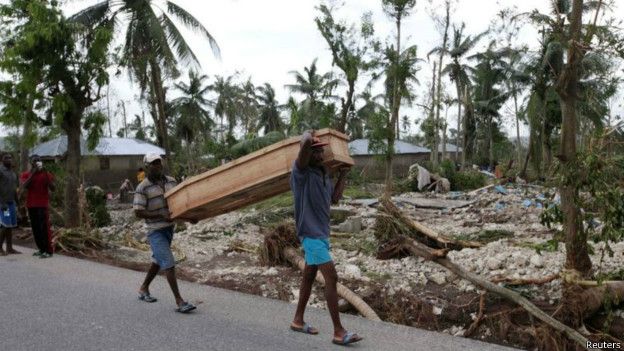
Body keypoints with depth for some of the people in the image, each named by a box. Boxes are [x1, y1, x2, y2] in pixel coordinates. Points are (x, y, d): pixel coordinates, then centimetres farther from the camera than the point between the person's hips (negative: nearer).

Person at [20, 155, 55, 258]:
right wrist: (32, 173, -14)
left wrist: (46, 173, -15)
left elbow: (52, 188, -8)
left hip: (43, 205, -3)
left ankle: (49, 250, -7)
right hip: (31, 205, 3)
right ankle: (41, 249, 16)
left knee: (44, 227, -8)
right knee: (35, 228, 7)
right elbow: (24, 187, -11)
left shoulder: (46, 174, 2)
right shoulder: (25, 175, 7)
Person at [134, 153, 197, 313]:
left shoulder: (171, 181, 6)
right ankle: (179, 301, -10)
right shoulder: (142, 188, -11)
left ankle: (143, 289, 40)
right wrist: (161, 215, -22)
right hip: (155, 230, -7)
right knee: (168, 263, -12)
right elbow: (138, 212, -15)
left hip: (169, 227, 7)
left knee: (158, 260, 20)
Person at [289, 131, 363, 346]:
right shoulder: (301, 172, -13)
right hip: (311, 233, -9)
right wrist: (308, 135, -8)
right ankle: (339, 332, -7)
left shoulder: (324, 175, 12)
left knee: (309, 276, 16)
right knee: (331, 277, -11)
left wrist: (343, 175, 19)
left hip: (321, 232, 9)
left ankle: (298, 321, 30)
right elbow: (306, 142, -31)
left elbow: (335, 198, 19)